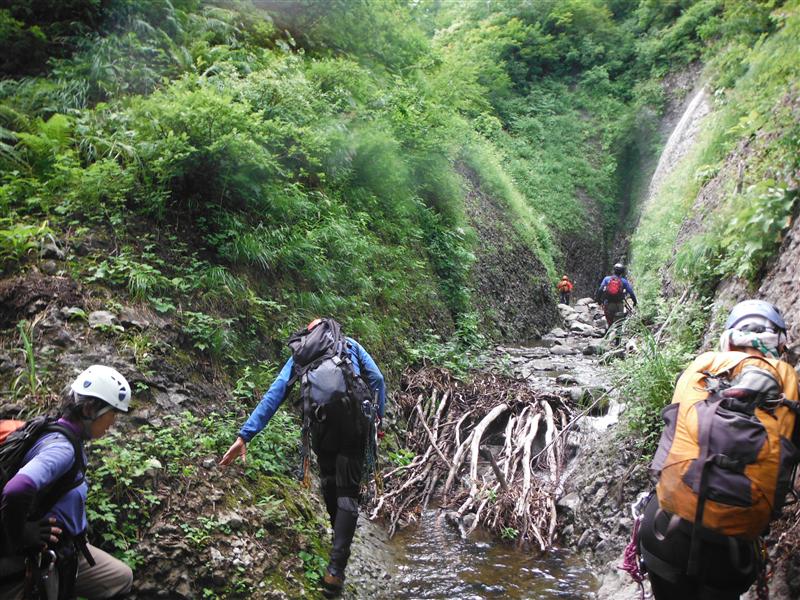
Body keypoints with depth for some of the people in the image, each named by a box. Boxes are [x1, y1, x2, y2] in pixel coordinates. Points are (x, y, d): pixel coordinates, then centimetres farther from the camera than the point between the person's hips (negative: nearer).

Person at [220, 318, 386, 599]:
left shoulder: (298, 354, 23)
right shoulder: (350, 344, 21)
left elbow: (273, 394, 14)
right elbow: (377, 379, 7)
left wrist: (245, 435, 9)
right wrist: (378, 418, 10)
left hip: (321, 423, 1)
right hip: (354, 420, -1)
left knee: (329, 483, 25)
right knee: (347, 492, 2)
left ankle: (341, 538, 40)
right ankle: (336, 567, -8)